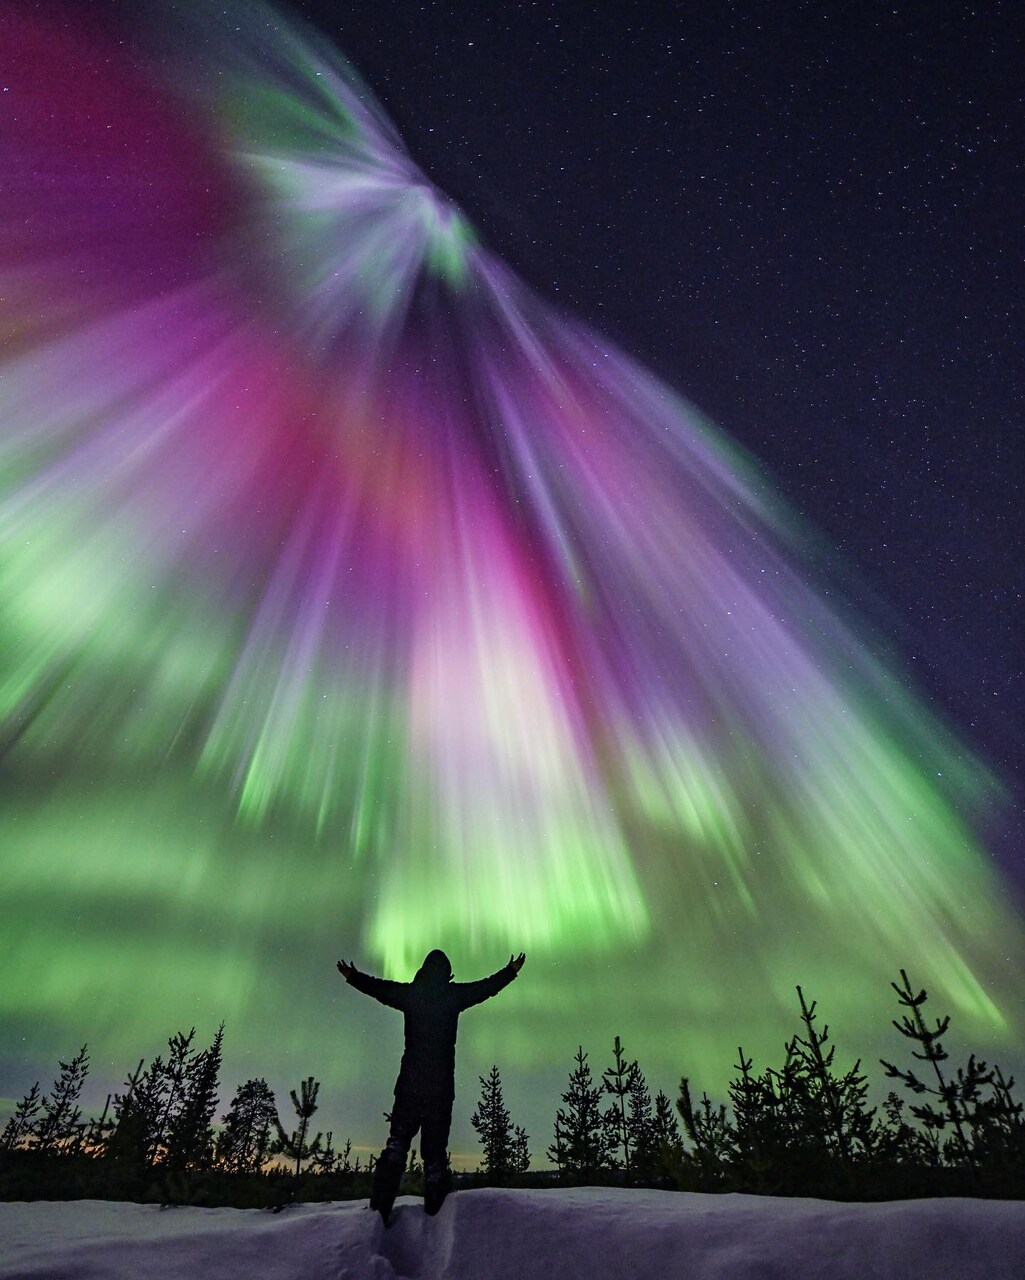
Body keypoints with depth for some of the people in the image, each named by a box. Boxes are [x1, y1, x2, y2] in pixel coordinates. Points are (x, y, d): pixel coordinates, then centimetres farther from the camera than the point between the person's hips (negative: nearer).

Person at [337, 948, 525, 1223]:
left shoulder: (409, 993, 1)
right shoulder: (453, 994, -3)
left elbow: (377, 987, 16)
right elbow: (488, 986, 9)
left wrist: (352, 976, 34)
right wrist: (511, 971, 26)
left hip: (410, 1079, 2)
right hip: (441, 1082, -1)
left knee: (398, 1140, 7)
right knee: (435, 1144, 7)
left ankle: (380, 1206, -2)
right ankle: (434, 1208, 8)